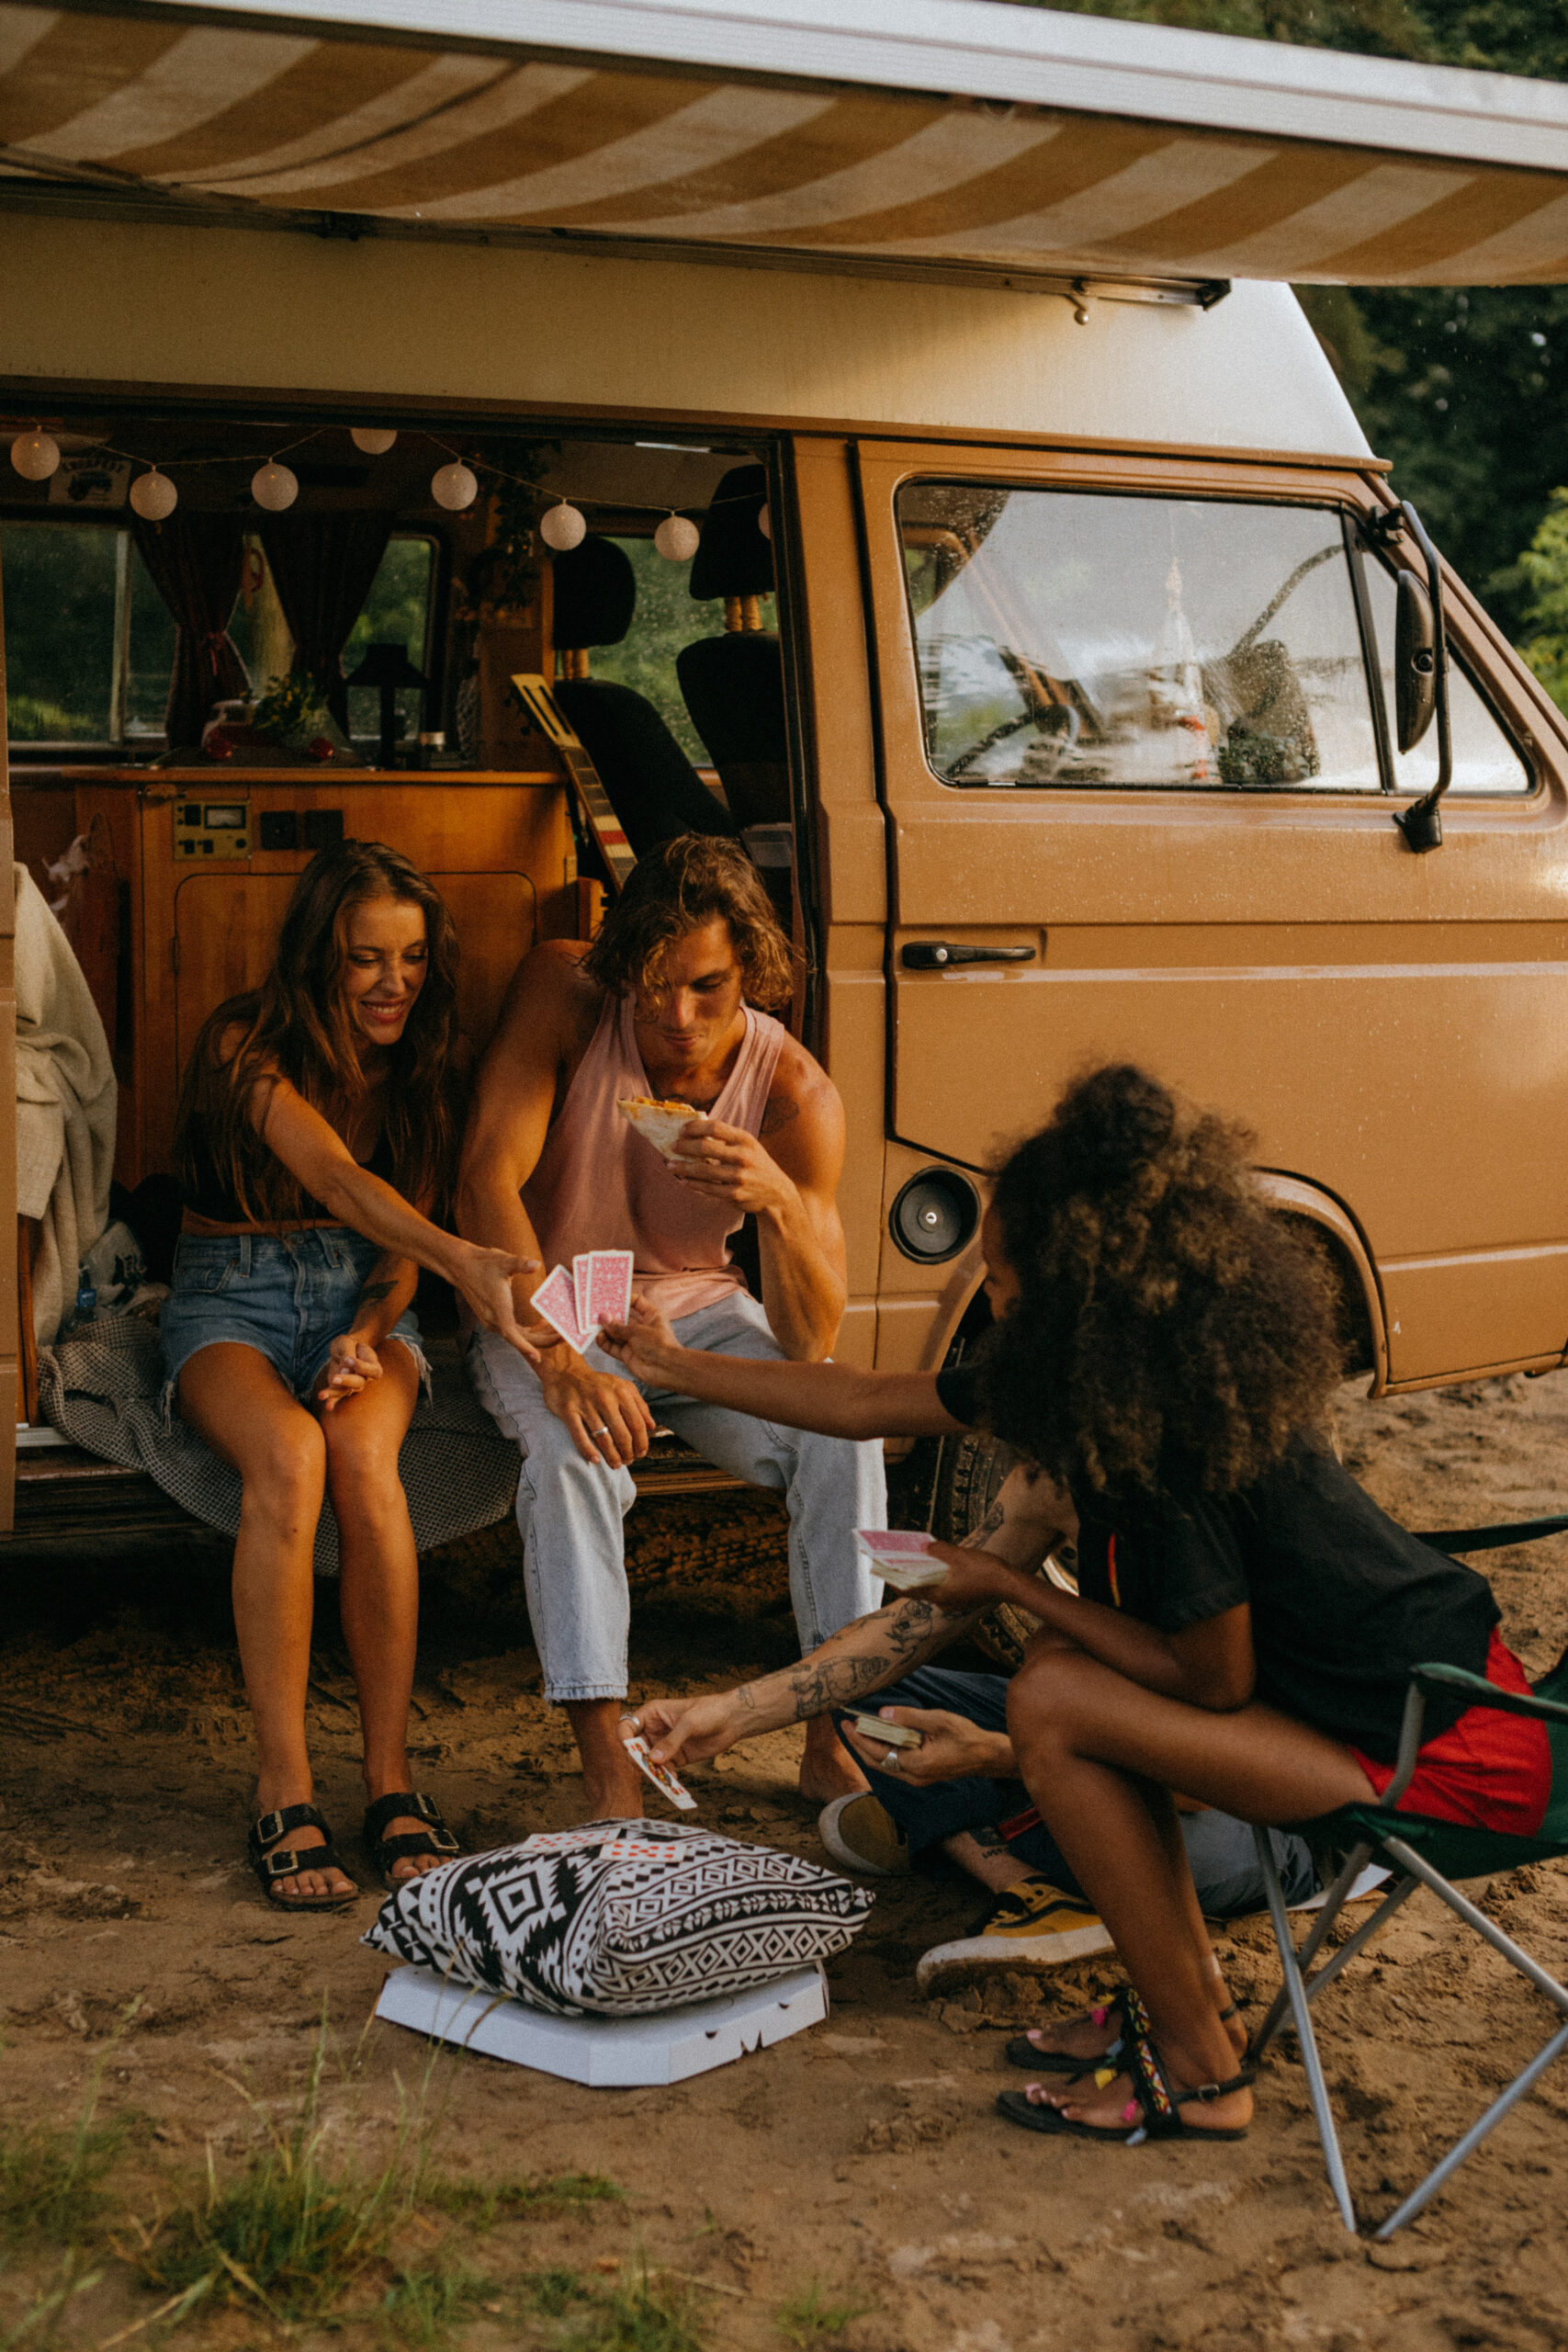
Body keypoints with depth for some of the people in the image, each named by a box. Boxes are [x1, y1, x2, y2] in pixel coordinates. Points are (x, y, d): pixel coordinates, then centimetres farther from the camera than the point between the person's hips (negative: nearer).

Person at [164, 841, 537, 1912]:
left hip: (365, 1297, 3)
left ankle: (392, 1776, -29)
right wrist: (461, 1261, -47)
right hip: (232, 1299, -3)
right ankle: (283, 1787, -32)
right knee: (289, 1455, -37)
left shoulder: (419, 1069, 5)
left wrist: (367, 1335, -16)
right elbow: (334, 1178, -29)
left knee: (363, 1457, -34)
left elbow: (402, 1240, 7)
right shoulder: (247, 1043, -12)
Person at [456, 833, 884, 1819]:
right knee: (577, 1452, -34)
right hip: (545, 1309, -2)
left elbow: (809, 1345, -22)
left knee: (843, 1428, -24)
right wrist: (556, 1358, -37)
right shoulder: (564, 991, -19)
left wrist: (782, 1204, -43)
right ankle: (608, 1771, -30)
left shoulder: (797, 1092, -18)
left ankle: (838, 1739, -12)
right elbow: (486, 1181, -24)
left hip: (699, 1312, 2)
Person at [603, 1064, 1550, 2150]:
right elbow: (862, 1403, 12)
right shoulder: (1082, 1384, 3)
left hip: (1447, 1758, -9)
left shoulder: (1168, 1446, -25)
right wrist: (674, 1365, 19)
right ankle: (1193, 2004, 19)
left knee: (1055, 1703, -13)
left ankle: (1199, 2077, -1)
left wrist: (1010, 1585, -8)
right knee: (1072, 1666, 12)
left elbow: (1214, 1682, -16)